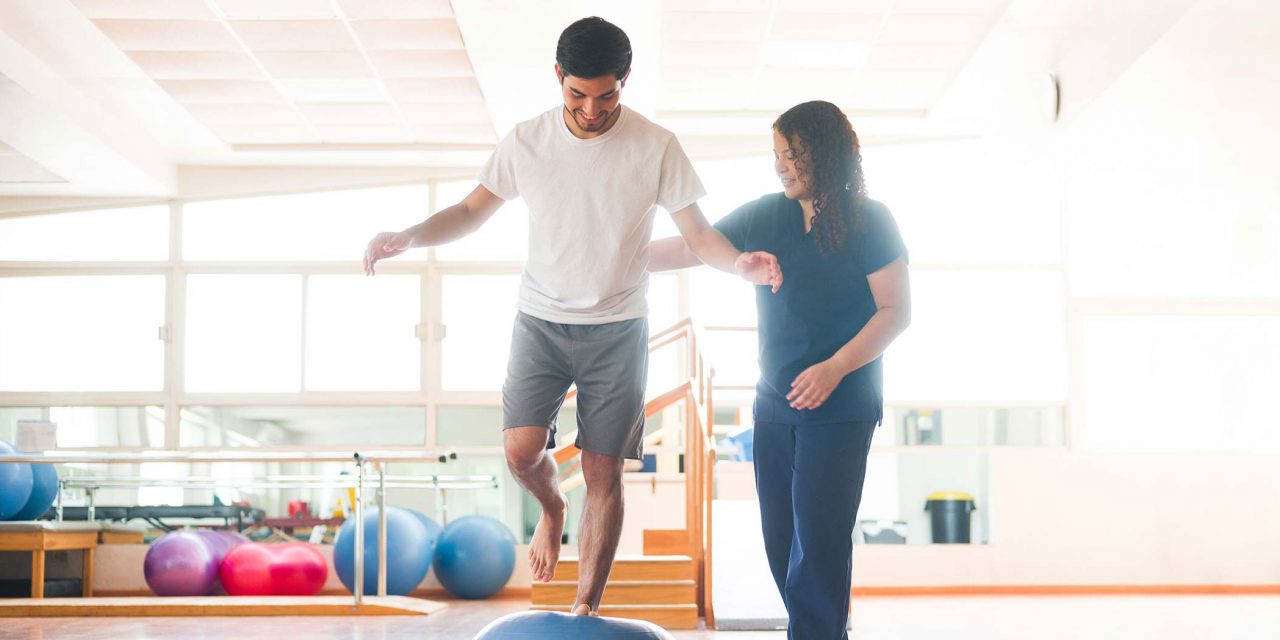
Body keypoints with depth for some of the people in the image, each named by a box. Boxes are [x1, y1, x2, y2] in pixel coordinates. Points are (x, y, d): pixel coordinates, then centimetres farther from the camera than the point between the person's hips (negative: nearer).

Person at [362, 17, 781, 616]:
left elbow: (698, 233, -4)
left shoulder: (656, 147, -7)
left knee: (604, 472, 0)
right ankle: (551, 508, 22)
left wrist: (739, 262, -26)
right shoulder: (526, 141, -3)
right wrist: (408, 237, -10)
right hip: (540, 320, 1)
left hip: (618, 330, -1)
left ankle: (586, 609, 13)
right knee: (522, 450, -15)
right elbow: (472, 211, 7)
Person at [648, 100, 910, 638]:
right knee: (780, 538, 8)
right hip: (775, 403, 6)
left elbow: (896, 310, -8)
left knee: (817, 539, -9)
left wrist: (834, 367, -18)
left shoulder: (869, 221, -7)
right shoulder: (764, 217, 6)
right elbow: (690, 248, 12)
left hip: (840, 408, -5)